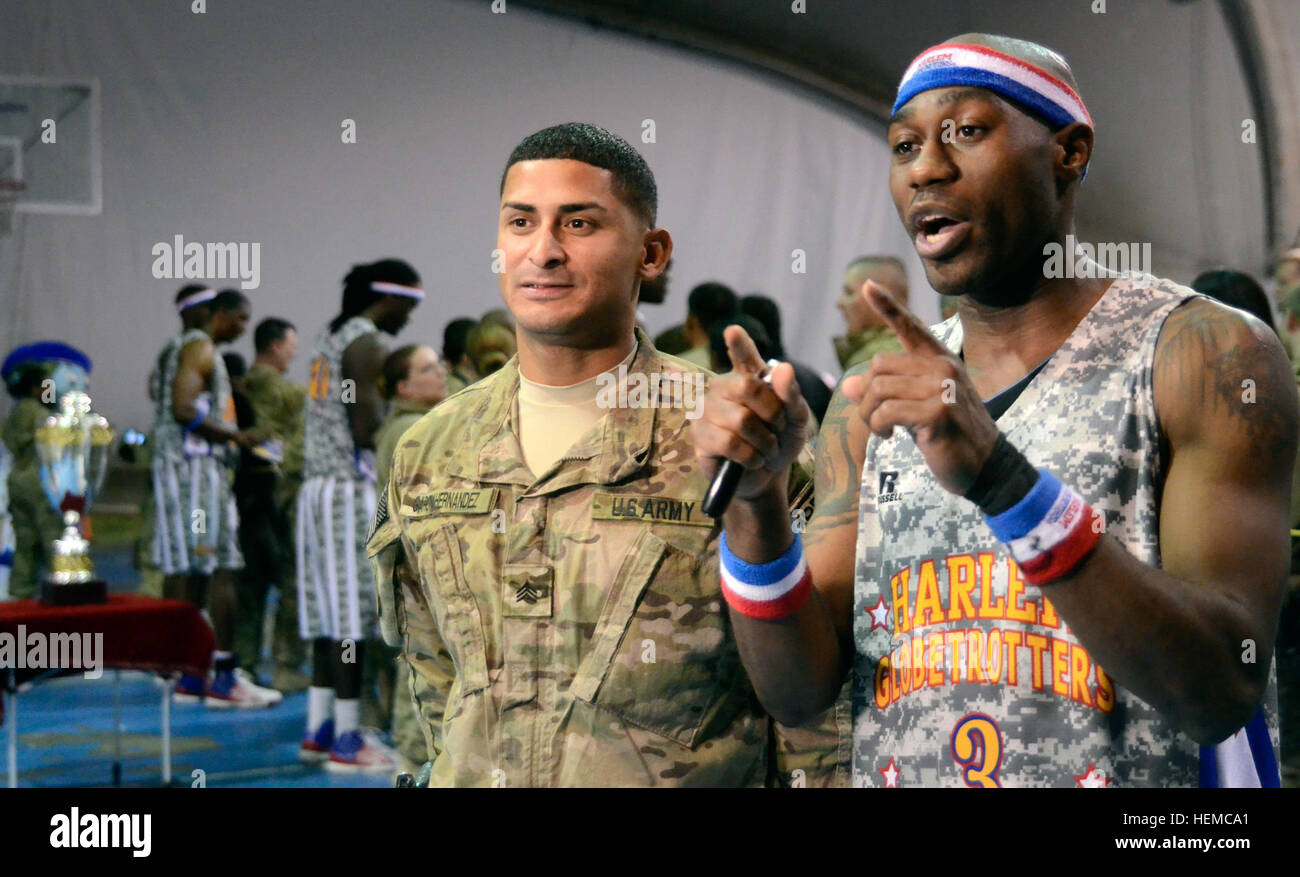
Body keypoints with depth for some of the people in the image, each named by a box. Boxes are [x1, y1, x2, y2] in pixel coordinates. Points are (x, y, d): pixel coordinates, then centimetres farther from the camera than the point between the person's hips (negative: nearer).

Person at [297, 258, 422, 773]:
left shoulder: (332, 335, 18)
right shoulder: (368, 343, -12)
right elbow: (367, 430, -18)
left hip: (319, 482, 10)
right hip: (351, 488, -10)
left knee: (330, 608, 12)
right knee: (352, 614, -7)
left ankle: (320, 730, 16)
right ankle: (346, 741, -4)